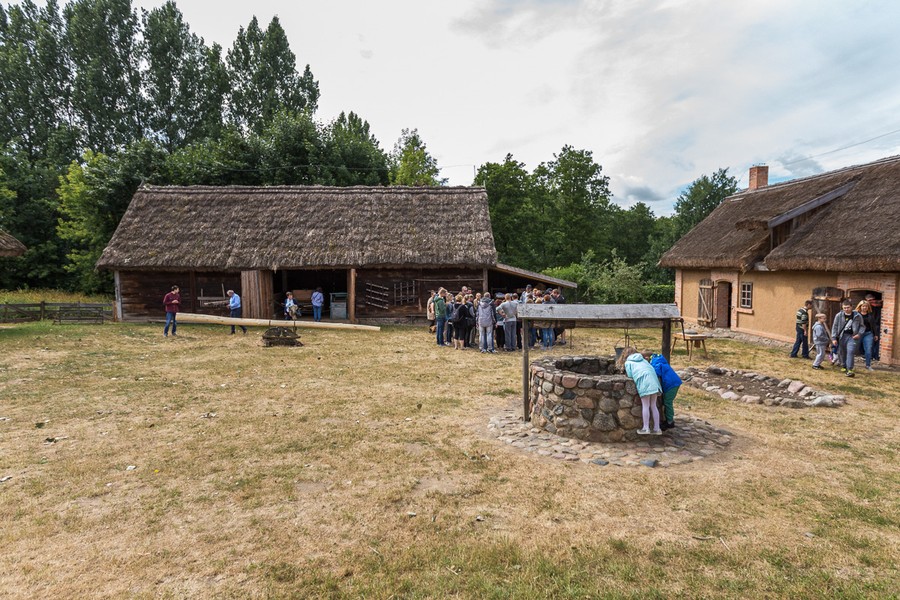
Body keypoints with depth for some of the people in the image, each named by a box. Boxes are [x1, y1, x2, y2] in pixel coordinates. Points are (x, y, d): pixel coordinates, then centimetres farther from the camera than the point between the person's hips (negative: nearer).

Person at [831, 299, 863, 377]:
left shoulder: (857, 316, -2)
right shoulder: (839, 316, -3)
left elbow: (862, 326, 10)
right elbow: (835, 327, 1)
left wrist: (859, 334, -6)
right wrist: (834, 338, -3)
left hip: (852, 336, -2)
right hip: (842, 336, 2)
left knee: (850, 352, -14)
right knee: (841, 352, 10)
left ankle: (850, 369, -15)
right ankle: (843, 366, 30)